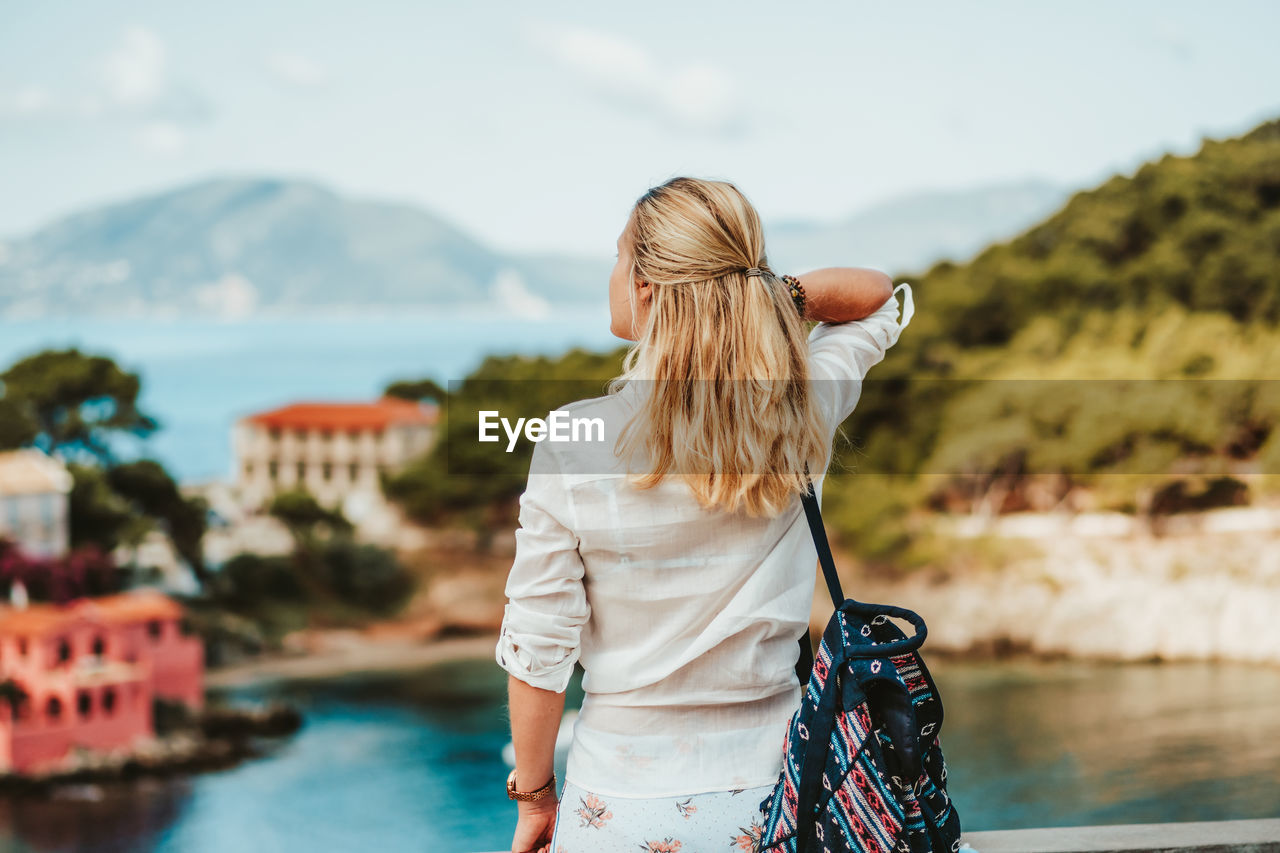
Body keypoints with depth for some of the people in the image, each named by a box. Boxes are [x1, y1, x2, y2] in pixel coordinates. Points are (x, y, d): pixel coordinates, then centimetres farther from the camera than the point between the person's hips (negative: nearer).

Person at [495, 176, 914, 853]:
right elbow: (880, 295, 13)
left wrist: (533, 798, 3)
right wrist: (781, 292, -6)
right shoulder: (800, 412, -8)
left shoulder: (572, 445, -16)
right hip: (769, 794, 3)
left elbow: (537, 647, -11)